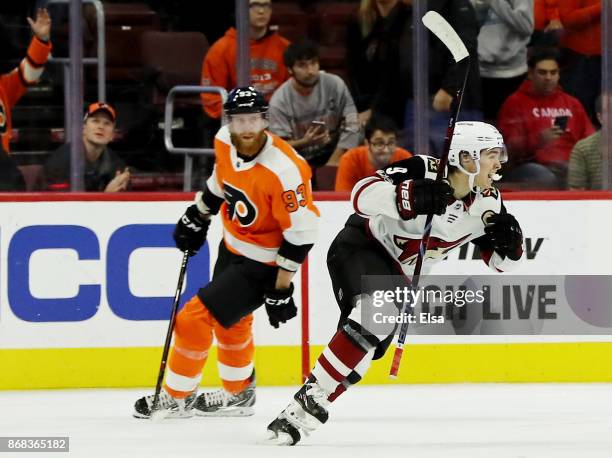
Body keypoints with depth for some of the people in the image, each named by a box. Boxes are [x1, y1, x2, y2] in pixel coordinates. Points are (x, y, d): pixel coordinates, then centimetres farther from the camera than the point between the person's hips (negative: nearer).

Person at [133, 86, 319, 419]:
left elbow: (301, 231, -26)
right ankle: (239, 394, 49)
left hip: (262, 265, -8)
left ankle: (176, 397, 11)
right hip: (232, 247, 8)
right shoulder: (225, 142, -10)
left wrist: (281, 288, -22)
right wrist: (197, 217, 17)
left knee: (195, 319, -9)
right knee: (231, 322, 26)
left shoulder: (283, 170, -32)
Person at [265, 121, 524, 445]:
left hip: (398, 273, 7)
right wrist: (409, 196, -47)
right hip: (360, 246, -7)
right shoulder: (424, 172, -22)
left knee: (364, 347, -7)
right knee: (378, 310, -32)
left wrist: (509, 242, -17)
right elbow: (362, 193, -30)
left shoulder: (488, 203, -3)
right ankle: (309, 397, -28)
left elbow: (501, 261, 6)